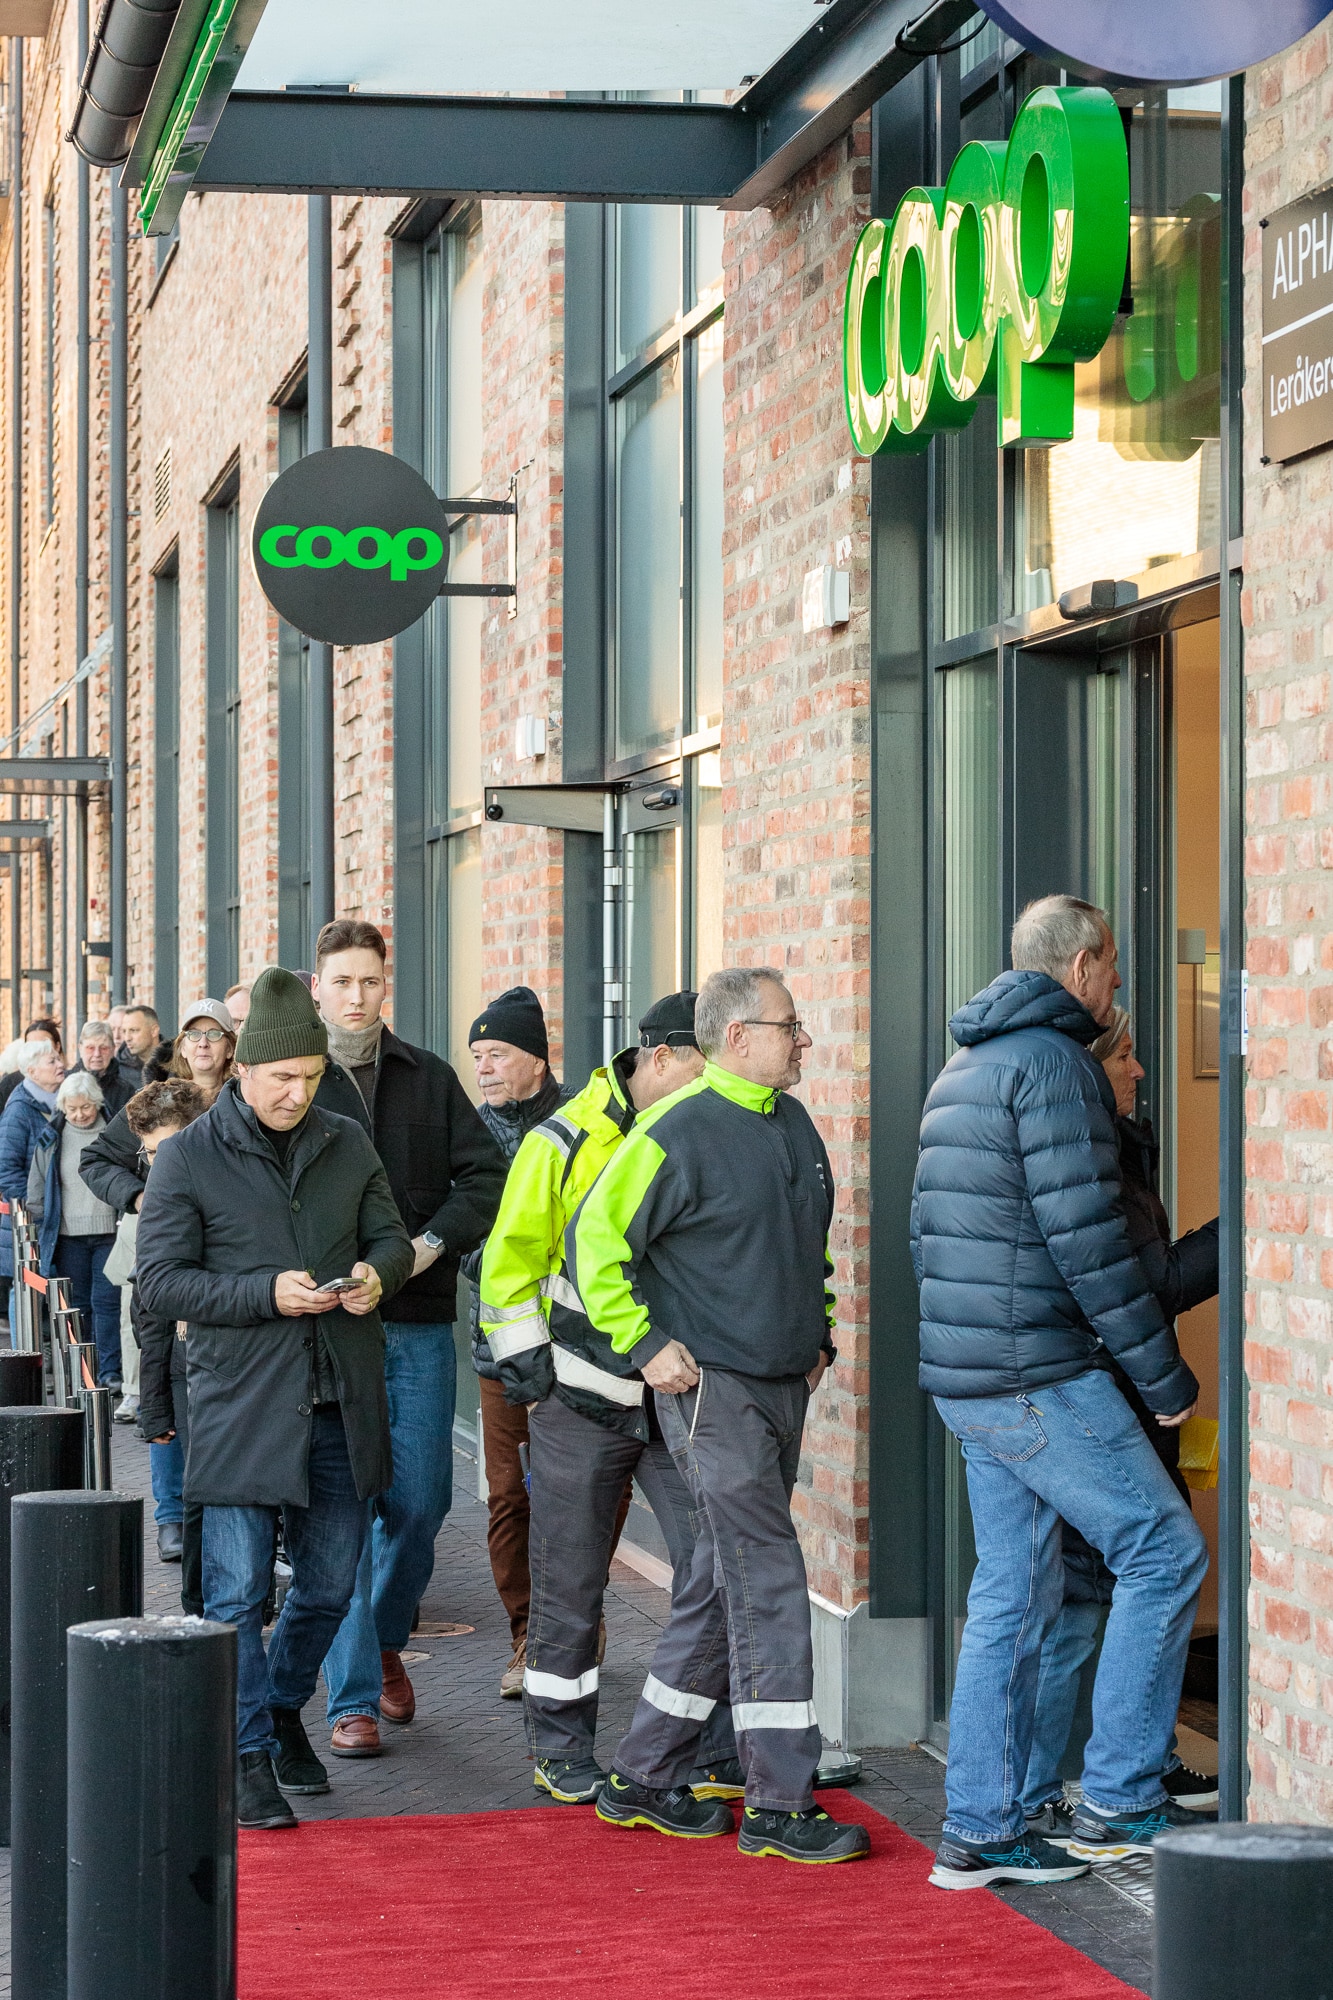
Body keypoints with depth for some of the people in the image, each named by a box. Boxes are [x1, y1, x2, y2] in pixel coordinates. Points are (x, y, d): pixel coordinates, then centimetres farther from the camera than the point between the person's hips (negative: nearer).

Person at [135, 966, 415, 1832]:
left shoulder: (348, 1144, 8)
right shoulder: (190, 1158, -4)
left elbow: (392, 1236, 17)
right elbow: (159, 1280, -7)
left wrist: (377, 1272, -7)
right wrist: (266, 1292, -18)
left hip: (342, 1403, 4)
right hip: (240, 1404, -4)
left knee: (330, 1586, 12)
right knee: (238, 1590, -4)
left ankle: (284, 1707, 35)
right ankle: (251, 1755, 5)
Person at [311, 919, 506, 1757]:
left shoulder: (430, 1079, 11)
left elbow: (487, 1175, 6)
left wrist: (433, 1242, -10)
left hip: (420, 1323, 3)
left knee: (420, 1501, 5)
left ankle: (386, 1640, 32)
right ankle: (353, 1698, 1)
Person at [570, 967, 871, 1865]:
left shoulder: (794, 1124, 12)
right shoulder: (680, 1132, -13)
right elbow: (596, 1236, -10)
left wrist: (817, 1328, 20)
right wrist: (646, 1345, -12)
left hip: (784, 1387, 8)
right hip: (713, 1388, -8)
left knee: (724, 1584, 12)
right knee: (768, 1581, -10)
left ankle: (645, 1778, 21)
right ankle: (779, 1805, -6)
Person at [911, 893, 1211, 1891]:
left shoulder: (961, 1071, 19)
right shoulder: (1054, 1061, -12)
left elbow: (926, 1233, 21)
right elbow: (1085, 1237, -19)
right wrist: (1166, 1374, -13)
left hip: (964, 1377, 10)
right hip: (1041, 1377, -9)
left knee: (1012, 1592, 12)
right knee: (1163, 1552, -2)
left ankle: (981, 1830, 13)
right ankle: (1119, 1799, 0)